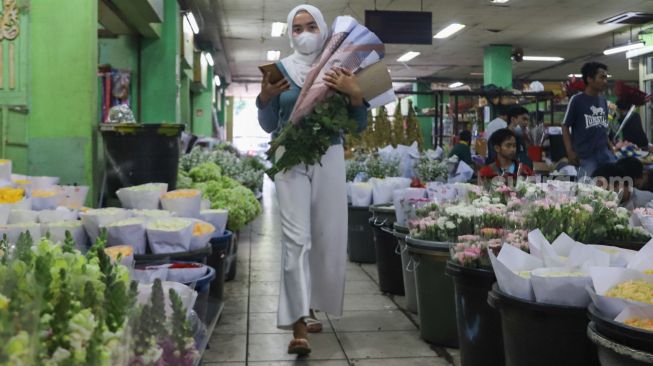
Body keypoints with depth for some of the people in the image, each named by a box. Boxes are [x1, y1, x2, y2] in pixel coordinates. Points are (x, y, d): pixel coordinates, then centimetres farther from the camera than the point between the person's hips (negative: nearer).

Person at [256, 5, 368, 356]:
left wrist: (355, 93, -13)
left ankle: (309, 306, 26)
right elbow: (269, 126, 7)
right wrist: (265, 97, -11)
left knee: (326, 237, 7)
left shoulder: (339, 70, 6)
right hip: (291, 159, -2)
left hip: (329, 159, 2)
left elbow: (359, 126, 4)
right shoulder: (280, 69, 5)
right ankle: (298, 325, -11)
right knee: (296, 238, -11)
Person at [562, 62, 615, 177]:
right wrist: (570, 151, -11)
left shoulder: (603, 101, 12)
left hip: (605, 153, 6)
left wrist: (610, 146, 11)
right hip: (585, 156, -6)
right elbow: (565, 127, -4)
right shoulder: (577, 100, -6)